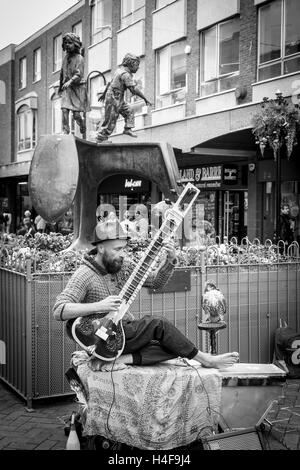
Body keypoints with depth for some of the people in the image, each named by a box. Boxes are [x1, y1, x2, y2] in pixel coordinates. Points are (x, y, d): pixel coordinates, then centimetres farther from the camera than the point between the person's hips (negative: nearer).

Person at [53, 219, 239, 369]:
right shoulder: (85, 275, -17)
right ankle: (205, 360, -8)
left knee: (175, 346, -12)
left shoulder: (122, 266, 3)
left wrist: (170, 260, -13)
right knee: (158, 324, -22)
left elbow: (156, 281, 6)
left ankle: (125, 359, -18)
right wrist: (98, 306, -35)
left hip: (127, 333, 8)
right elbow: (59, 311, -25)